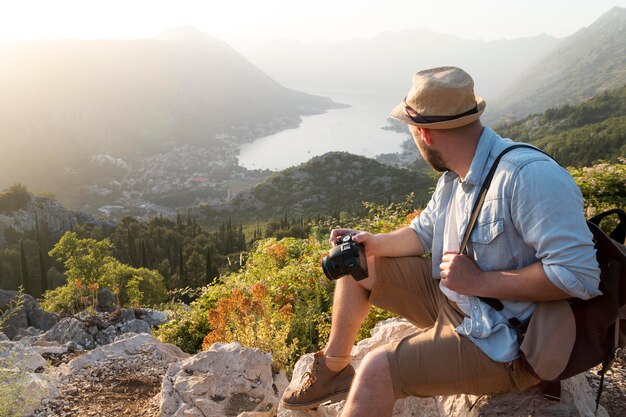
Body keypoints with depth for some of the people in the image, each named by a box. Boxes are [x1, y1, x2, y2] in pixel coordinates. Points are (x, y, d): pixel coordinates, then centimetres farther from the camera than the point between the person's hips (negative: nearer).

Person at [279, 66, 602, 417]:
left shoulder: (530, 176, -27)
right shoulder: (454, 177, 3)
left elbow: (580, 275, -31)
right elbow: (423, 233, 16)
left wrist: (479, 281, -27)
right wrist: (374, 243, -3)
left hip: (505, 344, -9)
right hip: (449, 298, 9)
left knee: (376, 371, -25)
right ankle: (334, 370, 22)